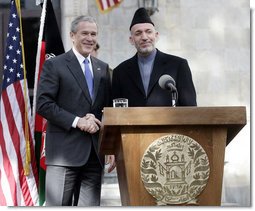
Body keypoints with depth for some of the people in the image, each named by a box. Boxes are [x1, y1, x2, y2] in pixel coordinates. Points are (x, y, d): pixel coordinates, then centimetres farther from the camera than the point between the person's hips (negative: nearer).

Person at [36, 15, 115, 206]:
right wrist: (77, 121, -16)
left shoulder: (103, 68, 16)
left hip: (95, 153, 5)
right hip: (64, 152, -5)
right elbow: (43, 104, -8)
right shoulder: (54, 65, 0)